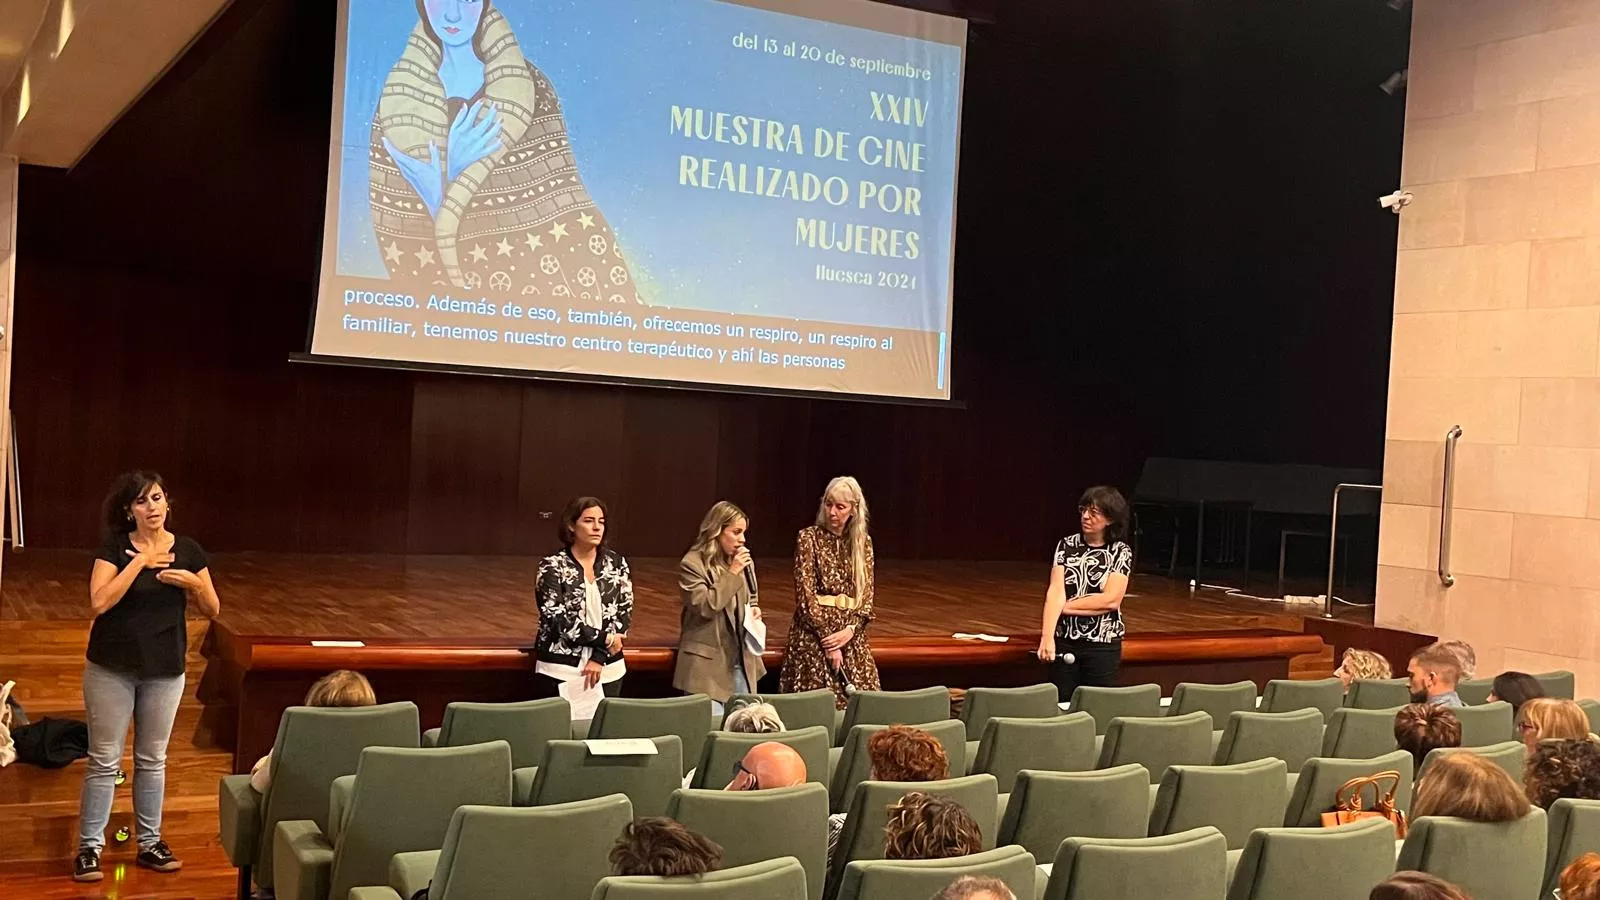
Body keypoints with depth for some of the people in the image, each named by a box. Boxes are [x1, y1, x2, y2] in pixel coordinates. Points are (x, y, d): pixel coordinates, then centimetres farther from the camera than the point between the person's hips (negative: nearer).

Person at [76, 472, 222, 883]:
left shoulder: (188, 550, -1)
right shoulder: (114, 547, -8)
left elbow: (212, 610, 3)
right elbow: (98, 603, -22)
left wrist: (193, 583, -17)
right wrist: (141, 560, -24)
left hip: (165, 671, 3)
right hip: (111, 669, -2)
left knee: (153, 759, 12)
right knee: (104, 761, 3)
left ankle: (150, 843, 22)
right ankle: (89, 847, 12)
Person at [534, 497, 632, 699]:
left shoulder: (616, 563, 4)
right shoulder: (552, 566, -5)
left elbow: (624, 613, 0)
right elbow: (556, 619, -12)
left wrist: (600, 656, -10)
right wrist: (604, 639, -12)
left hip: (608, 670, 3)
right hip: (561, 671, -3)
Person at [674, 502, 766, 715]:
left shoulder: (743, 562, 8)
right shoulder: (692, 564, -11)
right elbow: (704, 606, -21)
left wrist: (754, 608, 2)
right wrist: (732, 573, -20)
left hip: (742, 662, 7)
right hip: (708, 665, -7)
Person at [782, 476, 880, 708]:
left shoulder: (863, 542, 9)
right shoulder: (808, 538, -3)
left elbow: (867, 594, 5)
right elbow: (805, 593, -8)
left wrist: (850, 630, -11)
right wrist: (827, 639, -12)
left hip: (852, 637, 4)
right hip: (813, 634, -4)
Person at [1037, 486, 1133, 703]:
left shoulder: (1121, 553, -3)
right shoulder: (1066, 545, 1)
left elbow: (1111, 600, -14)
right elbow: (1055, 590, -10)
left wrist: (1065, 606, -10)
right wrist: (1047, 636, -21)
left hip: (1103, 645, -1)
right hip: (1064, 642, 2)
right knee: (1061, 704, 6)